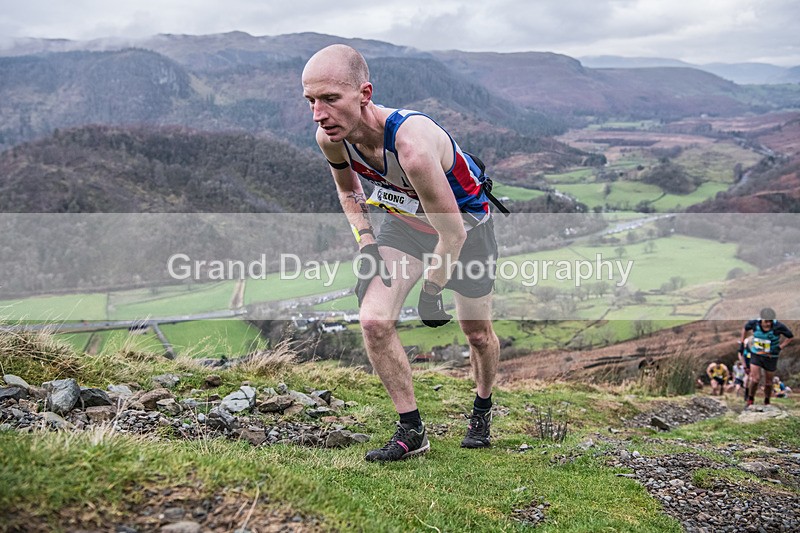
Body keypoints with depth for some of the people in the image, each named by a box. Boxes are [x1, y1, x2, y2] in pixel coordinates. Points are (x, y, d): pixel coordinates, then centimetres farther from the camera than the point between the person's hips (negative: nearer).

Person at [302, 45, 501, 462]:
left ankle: (482, 411, 42)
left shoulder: (413, 145, -42)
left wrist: (430, 293, -19)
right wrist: (365, 244, -7)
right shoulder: (329, 138, -21)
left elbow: (452, 234, -32)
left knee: (478, 333, 11)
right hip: (403, 219, 5)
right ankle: (412, 431, 3)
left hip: (465, 219, -4)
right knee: (374, 321, -14)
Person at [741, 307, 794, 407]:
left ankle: (767, 402, 32)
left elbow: (790, 336, -7)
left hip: (771, 357, 0)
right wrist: (742, 343, 5)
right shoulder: (754, 323, -18)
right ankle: (750, 399, 11)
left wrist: (779, 347, -16)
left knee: (768, 382, 9)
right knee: (755, 379, -12)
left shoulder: (778, 326, -24)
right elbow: (745, 327, 6)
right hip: (756, 355, 0)